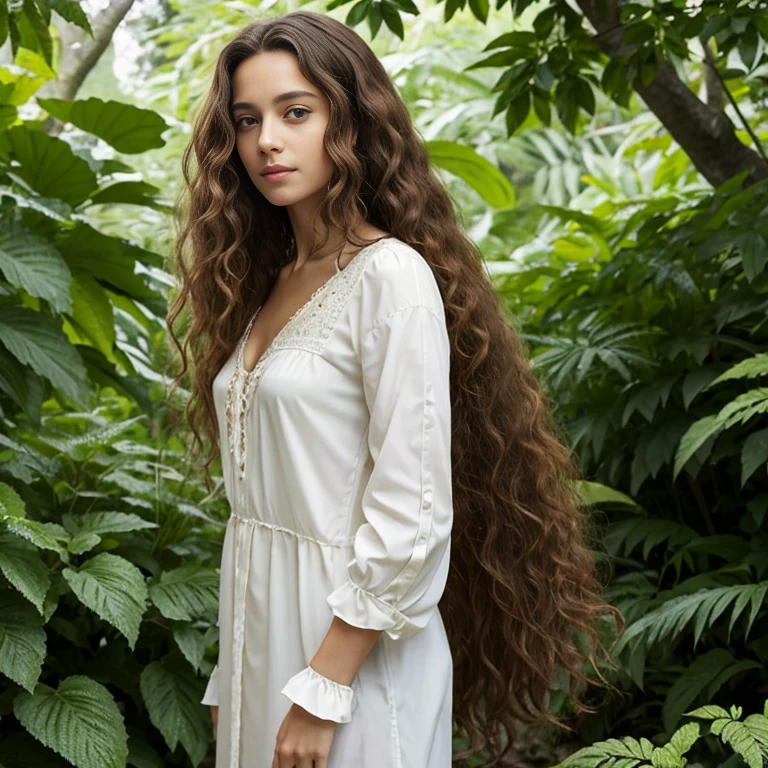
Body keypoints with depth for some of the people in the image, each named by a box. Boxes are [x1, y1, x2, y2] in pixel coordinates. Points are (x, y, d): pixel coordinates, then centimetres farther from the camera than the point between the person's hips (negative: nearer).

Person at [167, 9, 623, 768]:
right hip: (260, 625, 7)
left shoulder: (391, 277, -14)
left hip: (354, 639, -7)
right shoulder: (266, 283, 9)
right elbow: (260, 491, 10)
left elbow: (410, 513, -19)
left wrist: (322, 691, -18)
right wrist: (231, 681, 10)